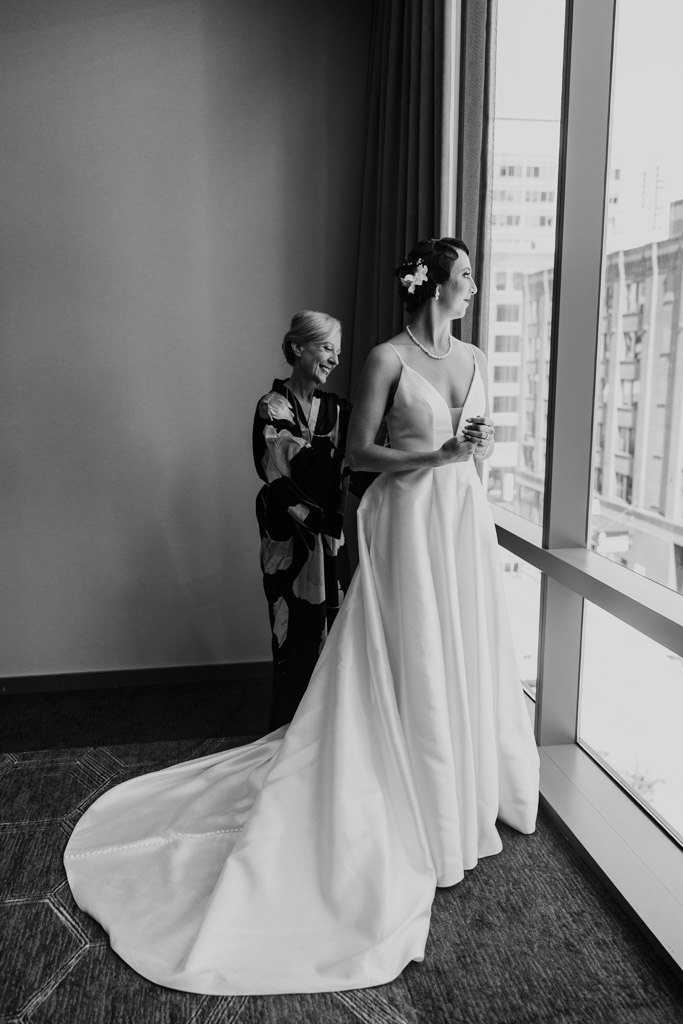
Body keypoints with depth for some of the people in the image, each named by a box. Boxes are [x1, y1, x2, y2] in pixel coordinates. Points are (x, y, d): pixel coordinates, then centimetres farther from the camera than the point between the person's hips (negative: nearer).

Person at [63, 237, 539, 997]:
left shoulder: (472, 358, 12)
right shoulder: (388, 359, -9)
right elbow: (358, 452, -10)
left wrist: (479, 447, -4)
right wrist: (435, 456, -19)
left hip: (463, 521, 7)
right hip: (411, 522, -7)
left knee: (465, 658, 14)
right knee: (413, 668, 2)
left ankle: (467, 793, 33)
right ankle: (418, 814, 19)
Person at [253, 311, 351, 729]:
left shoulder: (337, 409, 9)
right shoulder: (272, 408, -4)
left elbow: (349, 474, 1)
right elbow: (278, 482, -9)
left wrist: (334, 524, -14)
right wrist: (318, 522, -11)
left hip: (331, 541, 4)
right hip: (288, 541, -4)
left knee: (328, 636, 6)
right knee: (296, 639, 2)